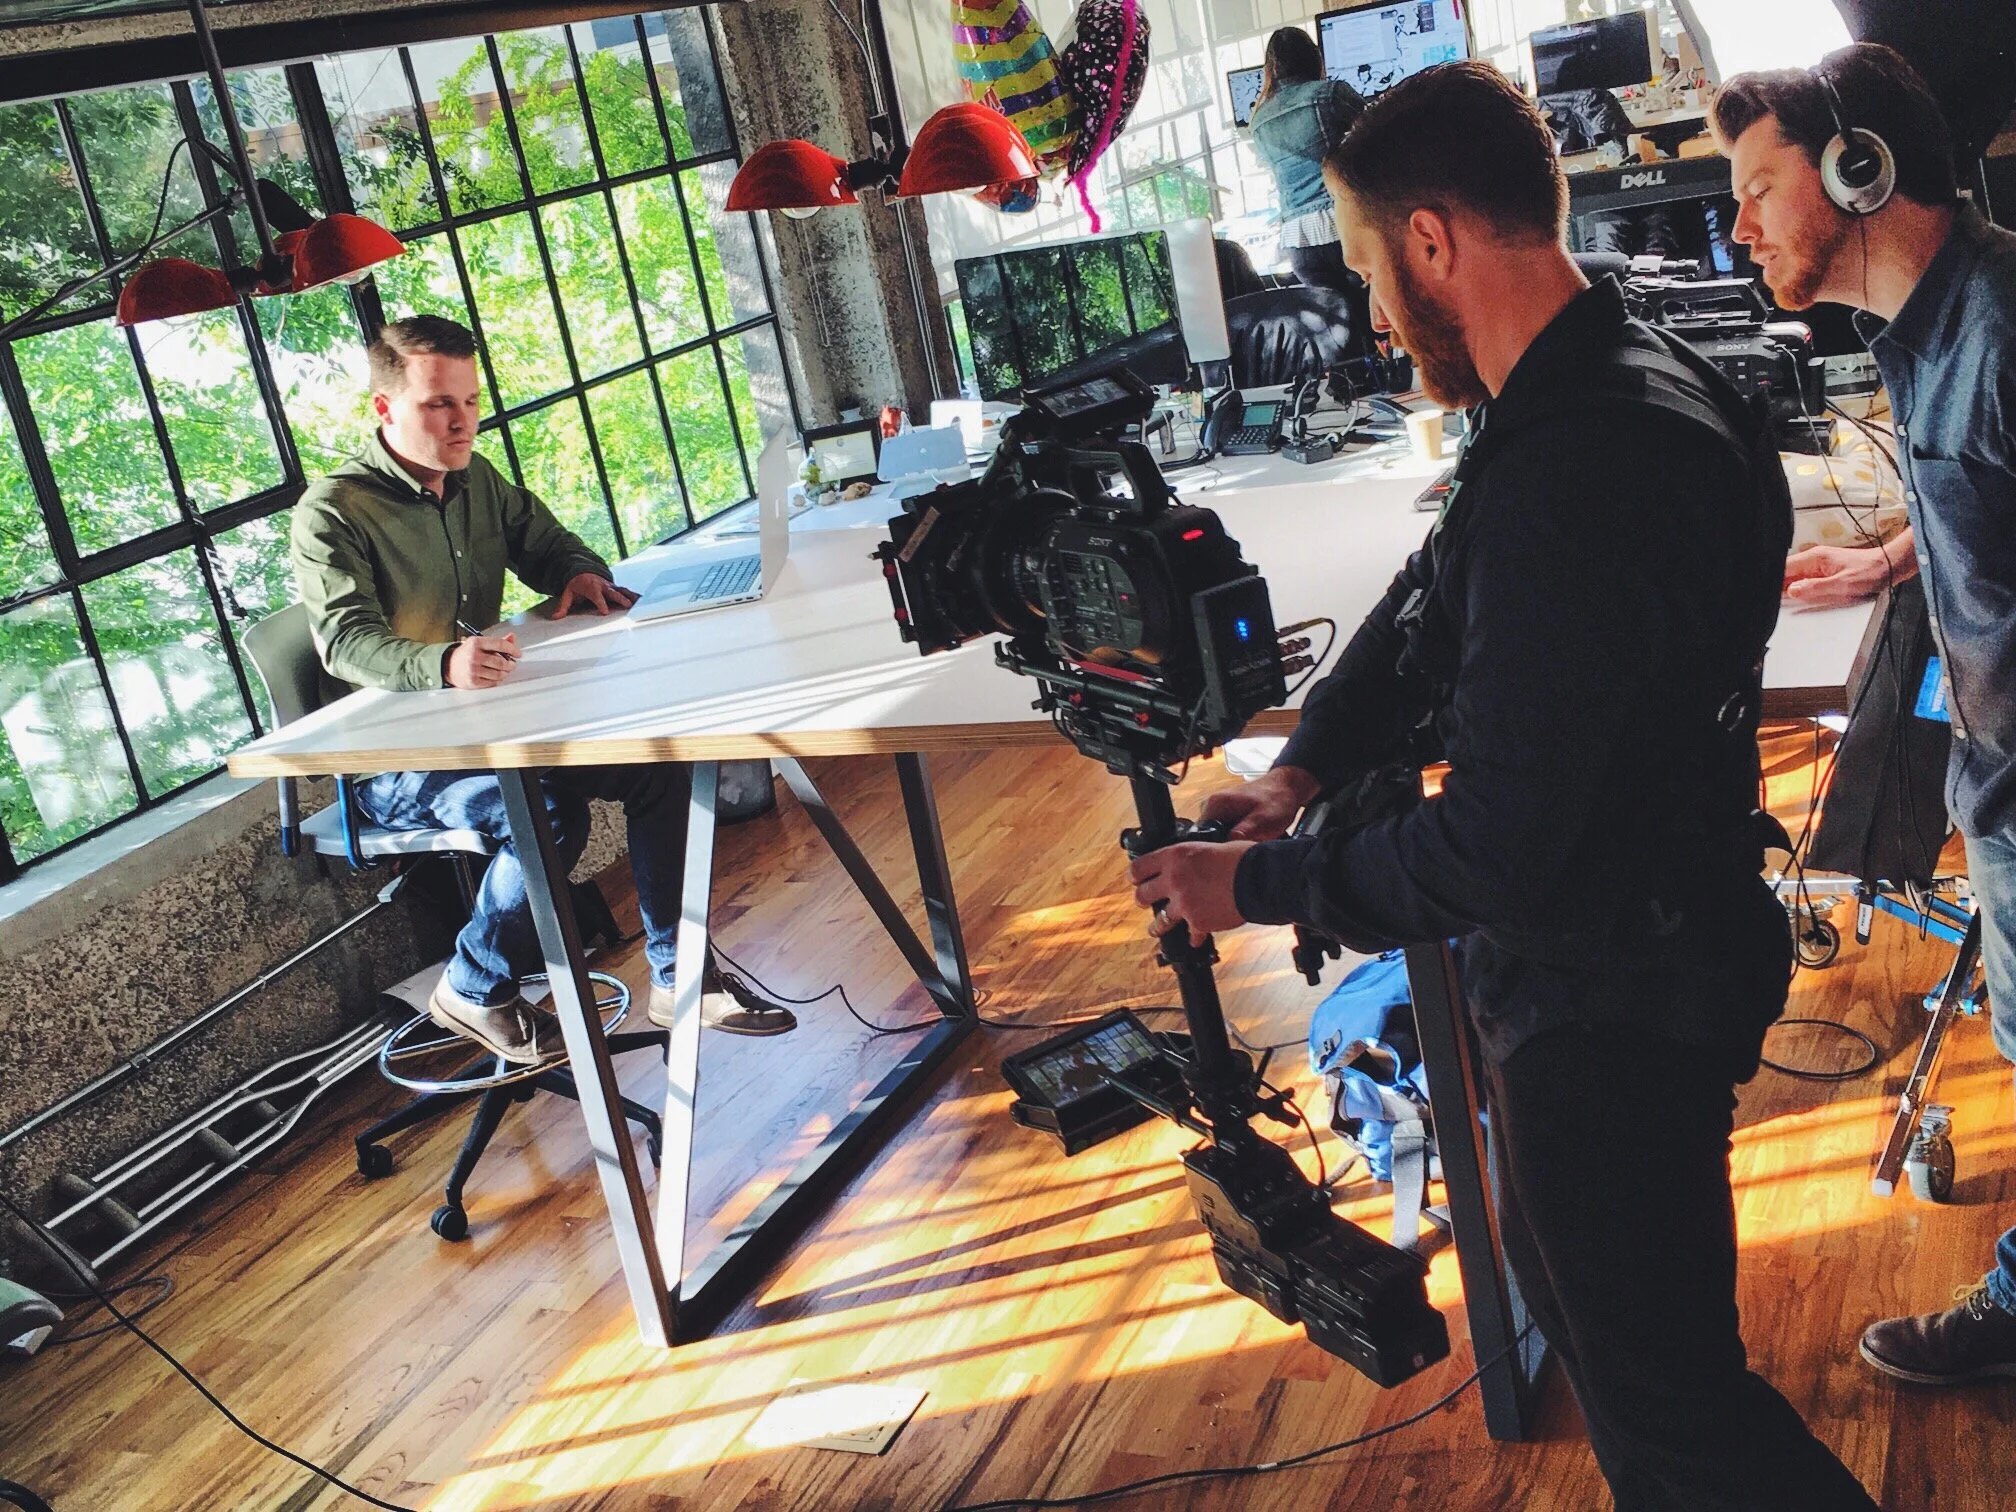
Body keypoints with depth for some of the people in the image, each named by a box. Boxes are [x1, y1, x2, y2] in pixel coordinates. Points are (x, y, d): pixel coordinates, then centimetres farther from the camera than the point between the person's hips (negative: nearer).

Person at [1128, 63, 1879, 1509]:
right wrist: (1307, 764, -1)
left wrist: (1256, 882, -17)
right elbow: (1433, 603, 12)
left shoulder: (1575, 475, -32)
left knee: (1666, 1389, 8)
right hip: (1607, 963, 10)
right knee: (1571, 1283, 28)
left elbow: (1495, 848, -30)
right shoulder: (1615, 384, 1)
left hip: (1609, 999, -10)